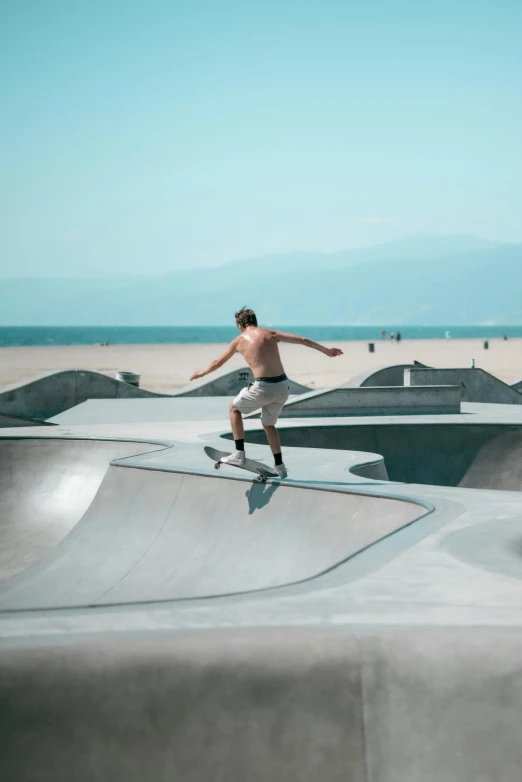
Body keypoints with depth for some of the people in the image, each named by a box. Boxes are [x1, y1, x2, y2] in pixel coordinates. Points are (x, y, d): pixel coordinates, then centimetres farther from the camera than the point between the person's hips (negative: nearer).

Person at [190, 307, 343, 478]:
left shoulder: (239, 341, 10)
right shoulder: (270, 334, 13)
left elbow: (218, 363, 24)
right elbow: (302, 340, 10)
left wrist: (202, 373, 42)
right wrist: (325, 350, 17)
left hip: (263, 387, -4)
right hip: (283, 386, 4)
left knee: (234, 408, 23)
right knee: (268, 424, 27)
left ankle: (239, 454, 17)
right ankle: (279, 466, 25)